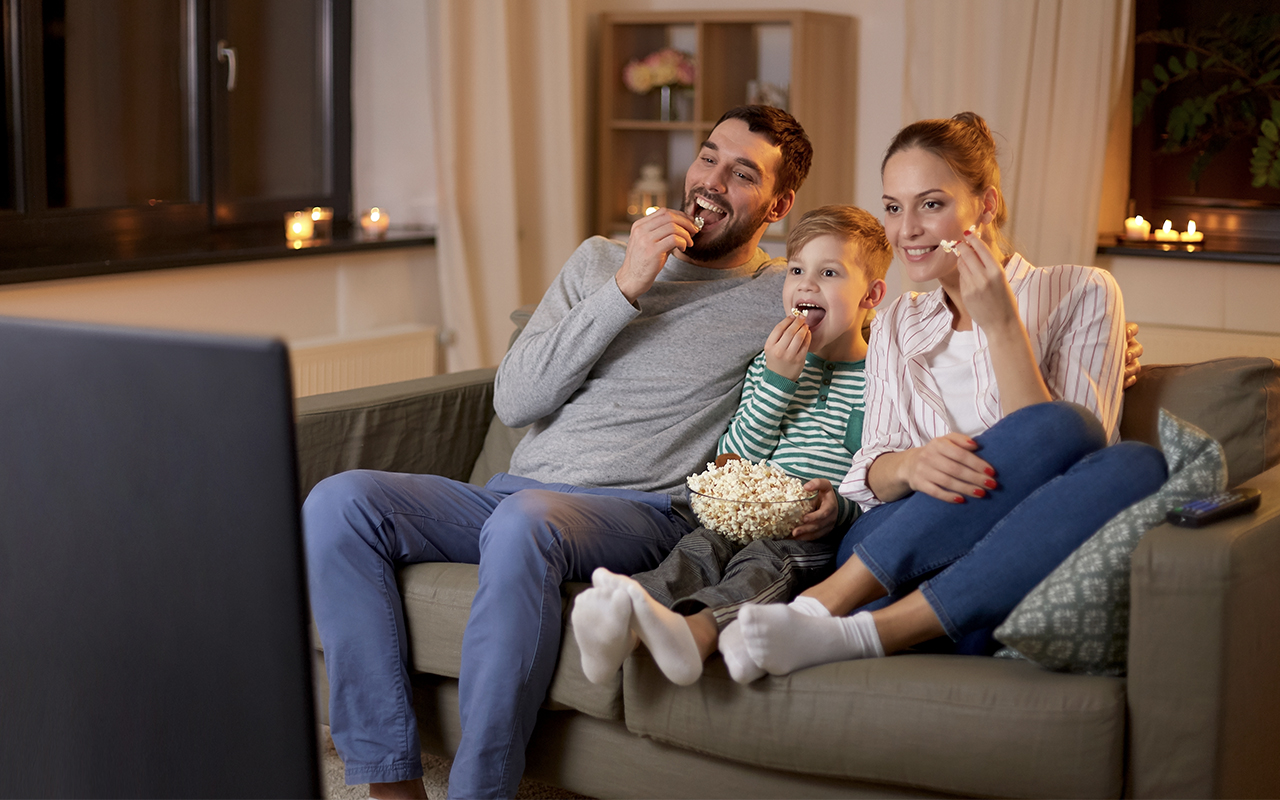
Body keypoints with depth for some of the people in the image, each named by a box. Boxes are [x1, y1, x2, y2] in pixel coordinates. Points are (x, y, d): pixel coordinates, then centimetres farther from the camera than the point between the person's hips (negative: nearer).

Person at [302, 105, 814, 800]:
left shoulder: (784, 299, 10)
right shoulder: (600, 260, 19)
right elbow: (514, 400, 7)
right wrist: (625, 289, -1)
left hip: (640, 510, -4)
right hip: (514, 492, 5)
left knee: (524, 523, -39)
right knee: (339, 502, -21)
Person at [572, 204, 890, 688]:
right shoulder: (770, 364, 19)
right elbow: (733, 460, 9)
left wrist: (841, 508, -19)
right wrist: (777, 380, -1)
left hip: (817, 536, -4)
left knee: (764, 563, -34)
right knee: (696, 550, -26)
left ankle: (695, 632, -64)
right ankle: (621, 628, -55)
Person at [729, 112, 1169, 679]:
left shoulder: (1079, 295, 8)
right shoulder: (896, 326, 20)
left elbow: (1054, 464, -5)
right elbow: (869, 477, 10)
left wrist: (1001, 325, -13)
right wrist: (909, 466, -14)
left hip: (1021, 577, 0)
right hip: (897, 561, 1)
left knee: (1136, 467, -33)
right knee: (1060, 427, -27)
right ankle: (822, 609, -36)